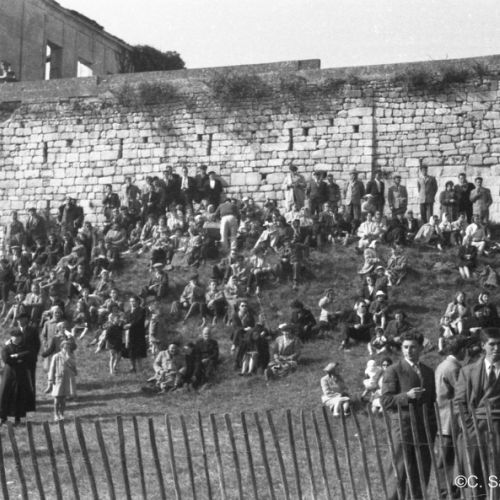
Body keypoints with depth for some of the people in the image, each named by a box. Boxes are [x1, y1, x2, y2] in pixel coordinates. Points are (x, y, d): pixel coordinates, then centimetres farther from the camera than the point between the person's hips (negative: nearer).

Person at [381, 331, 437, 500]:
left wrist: (433, 428, 14)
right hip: (403, 430, -5)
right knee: (398, 474, -5)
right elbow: (385, 401, -7)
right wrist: (406, 396, -21)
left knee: (422, 476, 7)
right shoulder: (393, 371, -2)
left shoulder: (429, 372, 15)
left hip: (425, 431, 5)